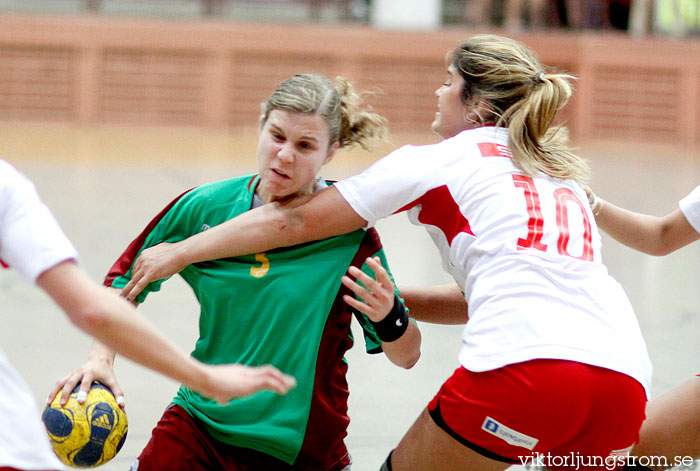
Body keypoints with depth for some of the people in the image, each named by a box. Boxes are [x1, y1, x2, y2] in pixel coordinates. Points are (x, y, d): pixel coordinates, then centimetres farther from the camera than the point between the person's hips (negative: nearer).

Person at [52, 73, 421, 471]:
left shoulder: (350, 236, -11)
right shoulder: (204, 207, -3)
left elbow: (406, 357, -8)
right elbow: (126, 278, 13)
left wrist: (389, 318, -30)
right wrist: (101, 358, -1)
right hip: (197, 425, 2)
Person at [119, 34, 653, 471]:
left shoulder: (439, 160, 13)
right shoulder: (561, 173, 30)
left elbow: (295, 221, 16)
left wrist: (181, 252, 25)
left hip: (525, 364, -5)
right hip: (626, 380, 6)